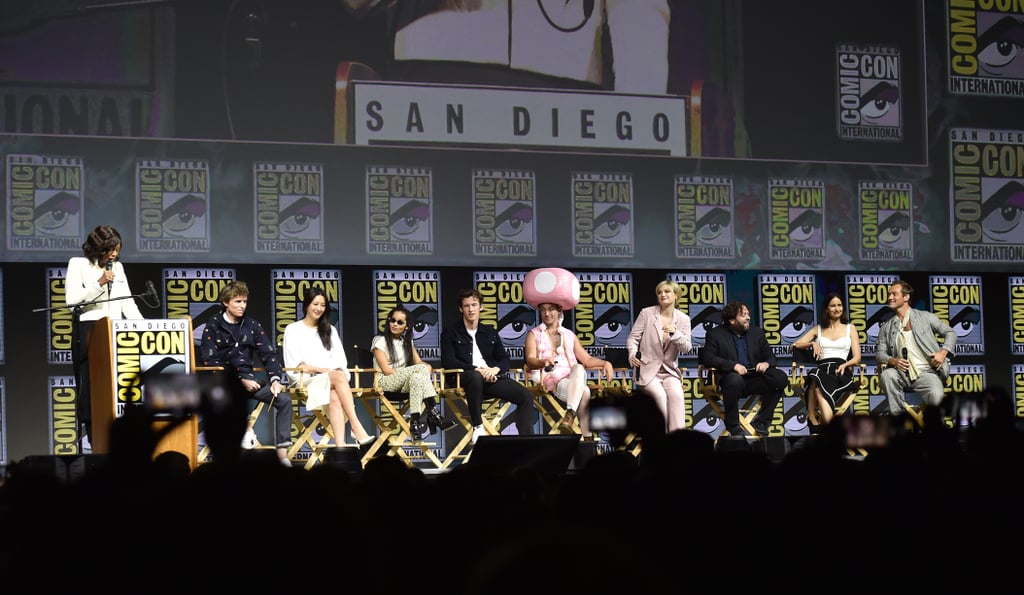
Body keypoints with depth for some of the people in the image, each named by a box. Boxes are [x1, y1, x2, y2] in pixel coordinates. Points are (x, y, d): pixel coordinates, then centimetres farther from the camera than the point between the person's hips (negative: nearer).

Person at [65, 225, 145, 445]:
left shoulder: (118, 267, 17)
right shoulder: (78, 264, 3)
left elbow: (127, 303, 15)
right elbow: (71, 300, -6)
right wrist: (99, 284, -13)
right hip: (88, 332, -4)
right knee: (91, 388, -8)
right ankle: (96, 442, -8)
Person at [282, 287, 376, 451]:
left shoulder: (330, 330, 25)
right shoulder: (293, 330, 11)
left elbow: (340, 360, 13)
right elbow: (294, 364, -1)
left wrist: (338, 370, -10)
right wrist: (321, 370, -12)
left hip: (331, 380, 4)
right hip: (306, 381, -4)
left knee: (334, 397, -35)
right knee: (339, 377, -36)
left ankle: (340, 446, -53)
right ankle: (357, 429, -48)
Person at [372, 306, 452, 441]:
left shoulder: (407, 342, 20)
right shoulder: (380, 341, 0)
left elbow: (418, 362, 10)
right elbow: (386, 370, -9)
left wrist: (427, 367, -16)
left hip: (404, 384, 5)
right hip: (384, 383, -5)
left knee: (417, 377, -33)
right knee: (421, 369, -30)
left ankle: (415, 422, -43)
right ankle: (434, 412, -37)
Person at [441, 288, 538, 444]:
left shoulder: (490, 332, 25)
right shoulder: (451, 331, 12)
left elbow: (505, 360, 19)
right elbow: (448, 362, -1)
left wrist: (495, 369, -7)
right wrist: (477, 370, -14)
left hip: (491, 377, 4)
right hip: (464, 377, -4)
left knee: (526, 396, -20)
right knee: (475, 377, -43)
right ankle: (478, 427, -34)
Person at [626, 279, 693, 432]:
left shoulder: (683, 319, 6)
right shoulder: (646, 313, 2)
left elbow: (686, 348, -1)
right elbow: (633, 337, 3)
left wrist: (675, 333, -20)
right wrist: (633, 354, -18)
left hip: (670, 371, 1)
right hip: (647, 370, -1)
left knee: (676, 395, -28)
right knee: (660, 395, -29)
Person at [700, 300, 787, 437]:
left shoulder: (757, 332, 17)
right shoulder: (715, 334, 2)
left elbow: (769, 354, 18)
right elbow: (707, 358, -9)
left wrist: (766, 363, -9)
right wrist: (733, 365, -22)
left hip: (754, 378, 5)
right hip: (730, 376, -5)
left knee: (780, 378, -20)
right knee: (735, 380, -40)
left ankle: (761, 422, -9)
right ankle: (733, 427, -22)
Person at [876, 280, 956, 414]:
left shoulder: (925, 317, 11)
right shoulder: (886, 327, 17)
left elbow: (950, 332, 13)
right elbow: (880, 352, 13)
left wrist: (943, 352, -6)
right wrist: (892, 360, -10)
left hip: (926, 372, -3)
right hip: (902, 372, 3)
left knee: (936, 397, -35)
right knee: (886, 375, -34)